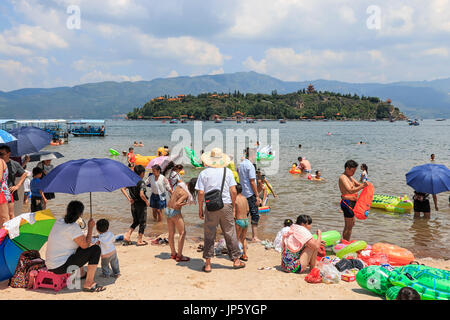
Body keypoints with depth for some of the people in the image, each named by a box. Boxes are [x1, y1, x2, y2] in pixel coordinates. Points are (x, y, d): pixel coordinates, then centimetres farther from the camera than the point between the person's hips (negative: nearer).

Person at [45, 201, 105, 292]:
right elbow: (85, 245, -17)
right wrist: (90, 228, -8)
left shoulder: (58, 222, 9)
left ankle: (81, 273, 41)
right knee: (96, 249, -12)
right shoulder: (73, 227, -19)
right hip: (61, 268, -10)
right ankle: (88, 284, -10)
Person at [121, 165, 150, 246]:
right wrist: (147, 201, -12)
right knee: (143, 223, 8)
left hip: (133, 204, 7)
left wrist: (129, 199, 4)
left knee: (135, 221, 22)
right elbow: (141, 195, -28)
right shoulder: (141, 182, -19)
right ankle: (139, 241, 13)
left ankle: (127, 236, 10)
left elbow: (122, 189, 3)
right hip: (141, 204, -7)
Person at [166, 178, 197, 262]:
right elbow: (176, 205, -27)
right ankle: (179, 256, 0)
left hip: (168, 210, 9)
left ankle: (173, 253, 27)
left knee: (171, 233, 16)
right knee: (182, 233, 0)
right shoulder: (186, 194, -20)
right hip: (175, 212, -9)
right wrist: (185, 203, -13)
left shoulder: (180, 185, 3)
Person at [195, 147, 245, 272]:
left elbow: (201, 193, -5)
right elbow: (233, 191, -2)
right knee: (230, 234, 10)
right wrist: (233, 206, 10)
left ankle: (207, 264, 10)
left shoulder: (204, 173, -1)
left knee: (209, 235, 7)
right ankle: (236, 260, 19)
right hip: (226, 205, 1)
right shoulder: (228, 172, 2)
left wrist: (200, 209, 4)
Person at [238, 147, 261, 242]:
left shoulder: (240, 165, 11)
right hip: (250, 194, -8)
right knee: (255, 215, -4)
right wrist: (257, 196, -13)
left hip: (242, 194, 8)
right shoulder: (250, 165, -14)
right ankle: (254, 237, -5)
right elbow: (252, 182, -16)